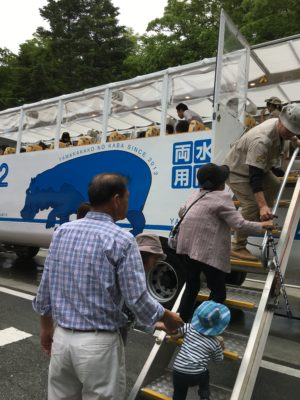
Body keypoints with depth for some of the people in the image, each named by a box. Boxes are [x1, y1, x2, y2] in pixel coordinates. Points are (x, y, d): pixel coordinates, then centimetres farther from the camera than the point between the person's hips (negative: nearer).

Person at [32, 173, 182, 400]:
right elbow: (138, 300, -16)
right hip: (99, 344, -5)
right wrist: (167, 317, 2)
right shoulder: (121, 240, -18)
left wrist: (46, 326, 20)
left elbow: (45, 288, 6)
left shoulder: (62, 231, 0)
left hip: (62, 338, 6)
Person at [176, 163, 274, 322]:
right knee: (218, 292, 8)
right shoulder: (222, 197, -11)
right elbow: (240, 224, -16)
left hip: (186, 247, 8)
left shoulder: (195, 194, 10)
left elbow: (181, 212, 26)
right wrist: (262, 225, -1)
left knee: (191, 287, 20)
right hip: (207, 253, -7)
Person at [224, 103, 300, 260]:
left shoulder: (281, 127, -10)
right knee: (252, 206, -17)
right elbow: (255, 176, -42)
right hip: (237, 170, -9)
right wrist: (263, 206, -46)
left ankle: (263, 222, 28)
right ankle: (237, 247, -8)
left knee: (274, 185, 16)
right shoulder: (261, 140, -38)